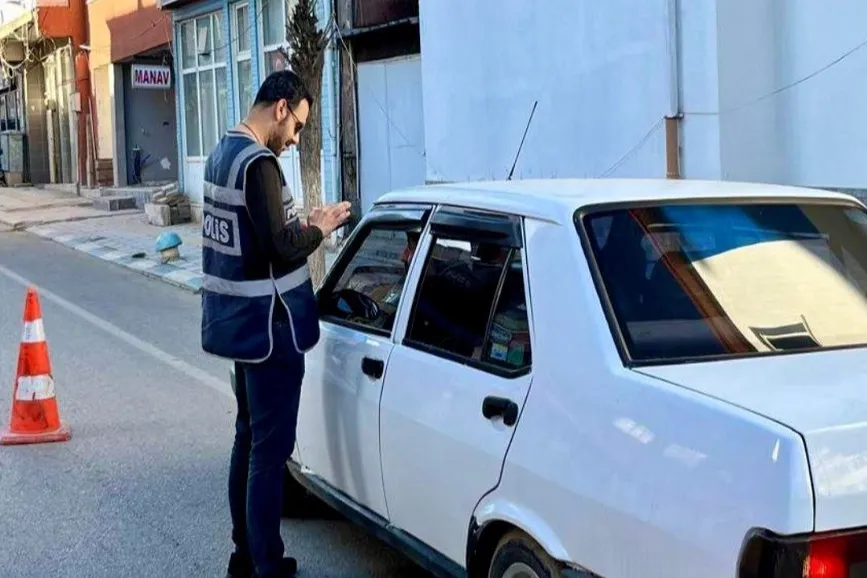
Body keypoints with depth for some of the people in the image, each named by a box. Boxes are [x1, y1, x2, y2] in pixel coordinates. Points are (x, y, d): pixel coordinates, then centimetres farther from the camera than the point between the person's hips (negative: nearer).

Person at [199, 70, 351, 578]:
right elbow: (280, 249, -24)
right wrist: (318, 229, -7)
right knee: (270, 449, -3)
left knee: (249, 437, 18)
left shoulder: (223, 153, 11)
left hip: (239, 322, 10)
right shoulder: (258, 163, -20)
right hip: (267, 328, -10)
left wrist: (297, 225, 9)